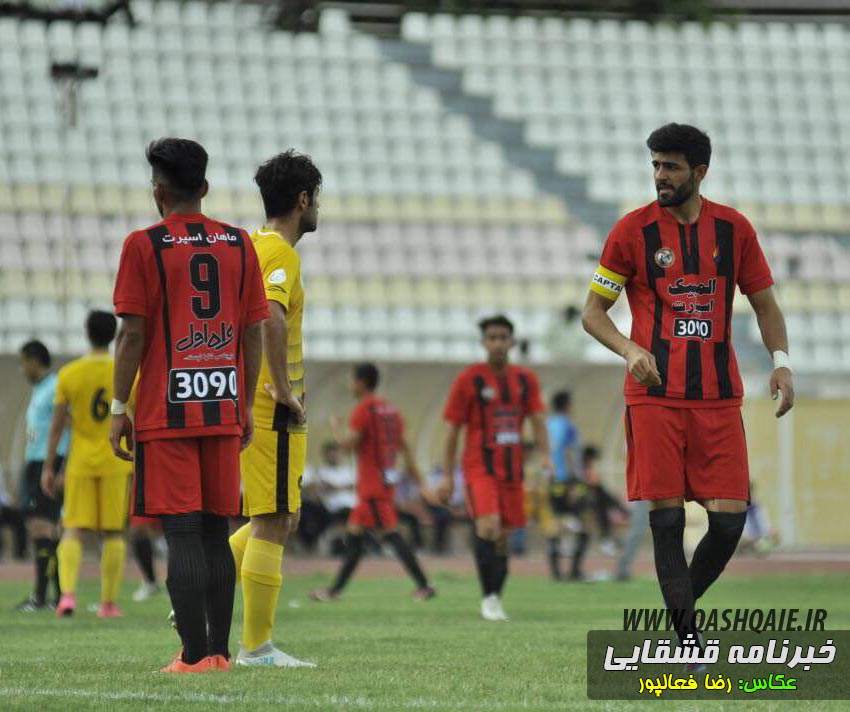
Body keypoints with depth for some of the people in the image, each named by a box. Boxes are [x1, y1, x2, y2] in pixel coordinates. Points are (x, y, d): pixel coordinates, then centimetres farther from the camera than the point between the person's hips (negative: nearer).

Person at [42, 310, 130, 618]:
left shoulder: (68, 374, -3)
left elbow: (57, 425, -2)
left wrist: (48, 468, 3)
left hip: (79, 464, 0)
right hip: (115, 464, 0)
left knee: (73, 530, 1)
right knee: (113, 532, 7)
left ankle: (68, 592, -19)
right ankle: (109, 601, 8)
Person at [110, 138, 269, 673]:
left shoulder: (145, 246, -4)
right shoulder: (239, 244, 8)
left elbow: (133, 334, -7)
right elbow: (253, 333, 9)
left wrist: (119, 409, -1)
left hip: (166, 411, -4)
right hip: (224, 408, 4)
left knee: (182, 533, -6)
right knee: (216, 533, 11)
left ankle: (195, 655, -10)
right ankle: (219, 650, 12)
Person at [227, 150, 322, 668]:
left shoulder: (250, 247, 15)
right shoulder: (281, 254, -13)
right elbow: (272, 317, -30)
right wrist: (285, 391, -23)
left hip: (243, 399, 9)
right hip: (271, 408, -9)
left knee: (283, 517, 17)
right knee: (274, 522, -5)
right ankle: (257, 646, -2)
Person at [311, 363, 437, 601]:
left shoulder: (363, 409, -12)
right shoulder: (390, 409, 14)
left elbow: (348, 444, -18)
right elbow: (405, 448, 15)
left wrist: (336, 427, 2)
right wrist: (421, 482, 14)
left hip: (372, 486, -9)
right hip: (387, 482, 9)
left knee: (391, 534, -12)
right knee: (354, 533, 14)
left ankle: (424, 585, -19)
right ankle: (335, 590, 19)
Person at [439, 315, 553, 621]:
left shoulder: (526, 379, 8)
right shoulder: (469, 380, -3)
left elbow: (537, 420, 6)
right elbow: (453, 429, 0)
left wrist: (544, 454, -13)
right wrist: (447, 475, -2)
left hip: (512, 469, 4)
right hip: (479, 467, -4)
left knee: (504, 535, 7)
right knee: (489, 526, -23)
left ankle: (495, 599, 19)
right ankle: (489, 597, -16)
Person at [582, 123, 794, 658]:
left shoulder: (734, 229, 7)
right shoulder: (633, 230, 1)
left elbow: (765, 304, 15)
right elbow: (594, 311, 5)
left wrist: (781, 362, -1)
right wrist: (630, 350, -14)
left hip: (719, 397, 2)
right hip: (654, 395, -2)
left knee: (730, 516, -6)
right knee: (667, 514, -7)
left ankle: (681, 604, 17)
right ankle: (686, 637, -4)